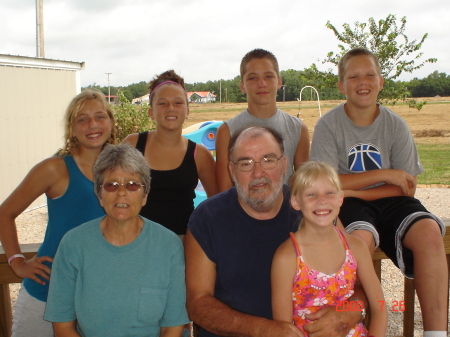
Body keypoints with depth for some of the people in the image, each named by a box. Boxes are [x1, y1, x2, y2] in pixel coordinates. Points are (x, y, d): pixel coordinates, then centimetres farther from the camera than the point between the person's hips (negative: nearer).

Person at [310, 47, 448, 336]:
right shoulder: (329, 125, -4)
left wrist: (356, 191, -14)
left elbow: (407, 188, -1)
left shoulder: (396, 125, 2)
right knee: (360, 238, -35)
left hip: (390, 202, 3)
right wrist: (384, 174, -12)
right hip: (349, 204, -2)